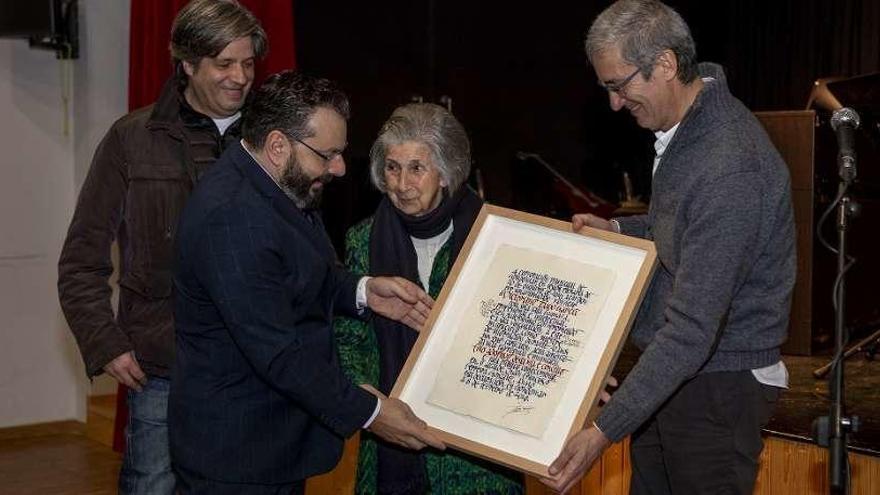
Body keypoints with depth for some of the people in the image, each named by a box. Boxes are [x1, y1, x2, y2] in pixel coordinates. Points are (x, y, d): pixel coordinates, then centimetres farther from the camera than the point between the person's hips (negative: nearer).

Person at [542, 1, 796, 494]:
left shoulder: (729, 168, -28)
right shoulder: (683, 128, 4)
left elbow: (693, 329, -30)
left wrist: (606, 430, -30)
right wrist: (617, 230, 8)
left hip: (719, 384, -9)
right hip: (670, 373, 9)